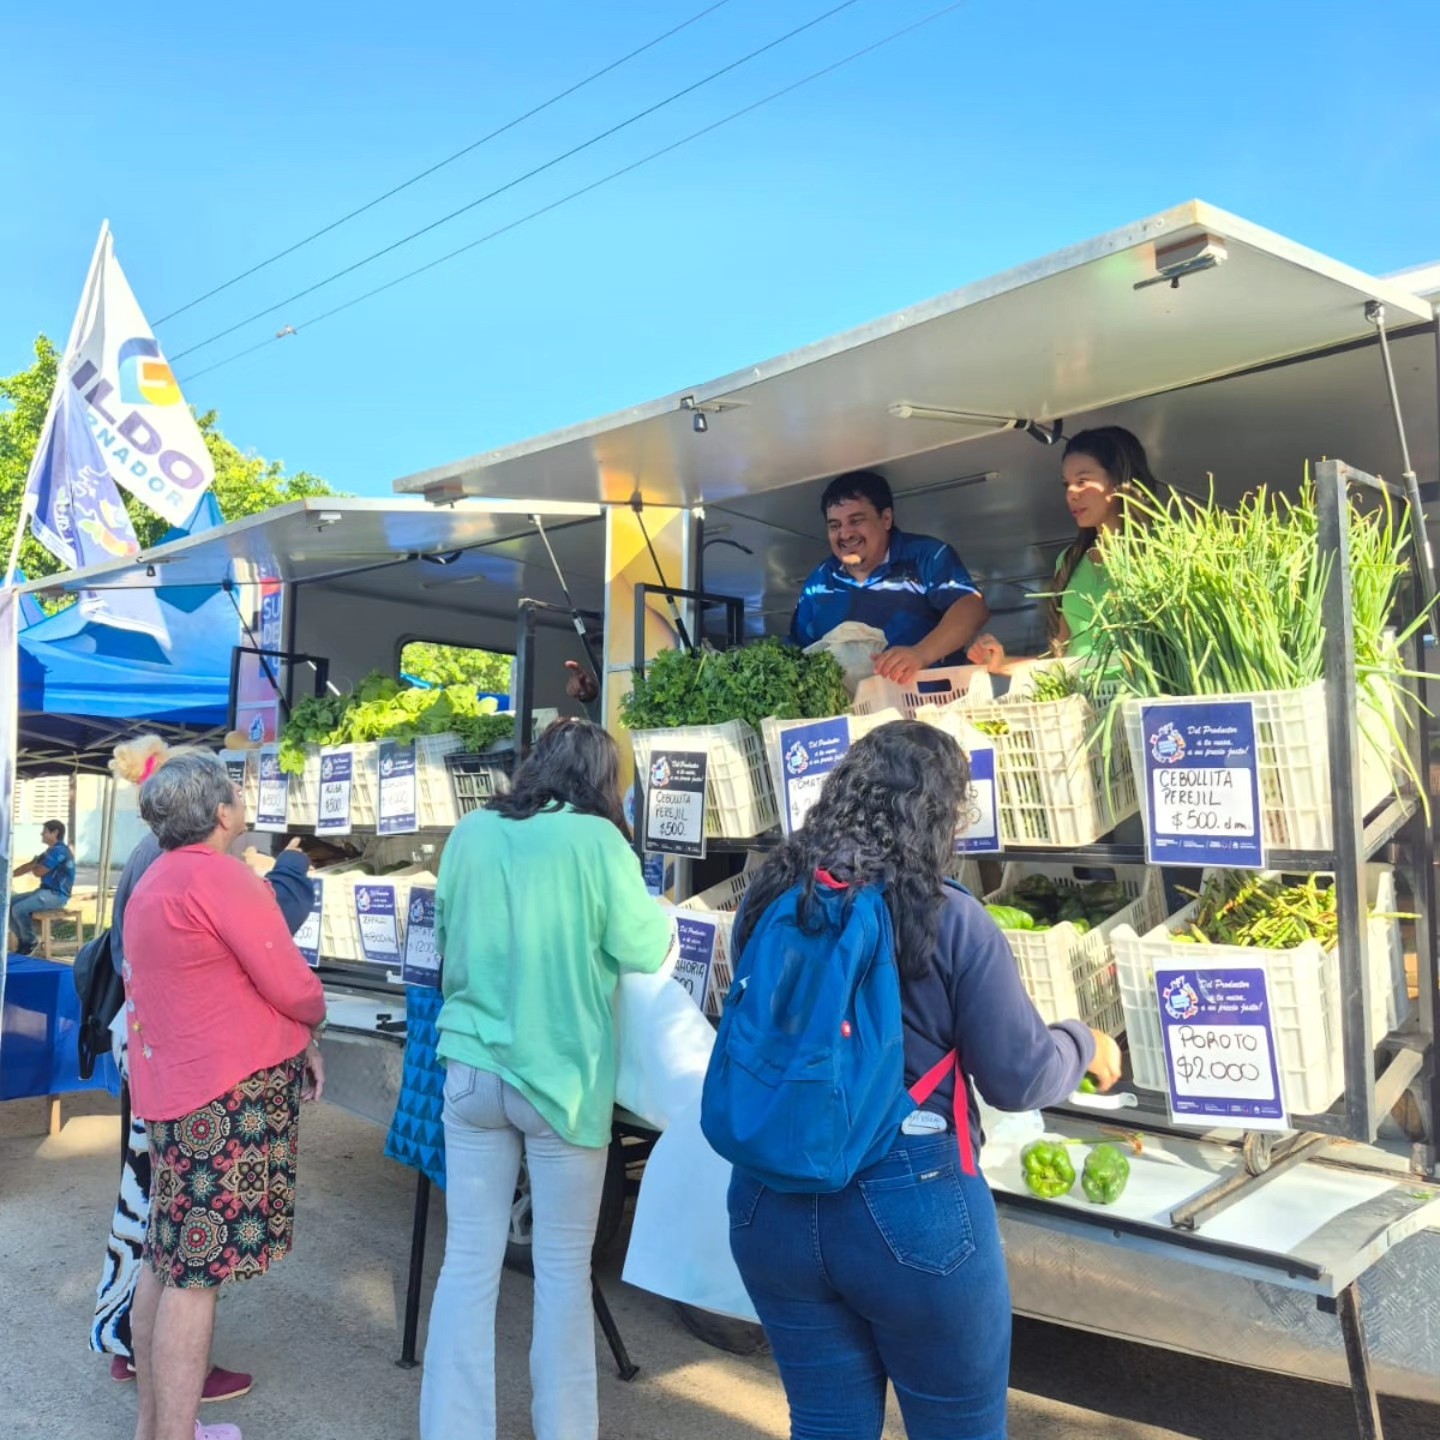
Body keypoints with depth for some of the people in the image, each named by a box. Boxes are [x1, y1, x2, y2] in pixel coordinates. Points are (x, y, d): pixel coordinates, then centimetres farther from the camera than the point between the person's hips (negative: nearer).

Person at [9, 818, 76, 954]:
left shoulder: (59, 851, -16)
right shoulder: (50, 851, 17)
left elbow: (38, 872, -16)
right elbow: (29, 866, 19)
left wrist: (33, 865, 8)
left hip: (56, 895, -10)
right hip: (45, 891, 10)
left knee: (19, 909, -25)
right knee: (9, 903, 4)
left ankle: (30, 942, -3)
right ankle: (22, 939, 10)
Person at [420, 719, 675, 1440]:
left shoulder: (471, 833, 4)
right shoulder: (594, 839, -10)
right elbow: (642, 950, -5)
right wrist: (657, 913, 13)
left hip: (471, 1068, 4)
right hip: (560, 1075, -3)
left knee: (468, 1261, 11)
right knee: (564, 1269, 10)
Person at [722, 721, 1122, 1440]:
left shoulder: (765, 900, -3)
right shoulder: (951, 920, -16)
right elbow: (1020, 1079, -8)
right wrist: (1085, 1044, 12)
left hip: (771, 1199, 4)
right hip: (910, 1209, -4)